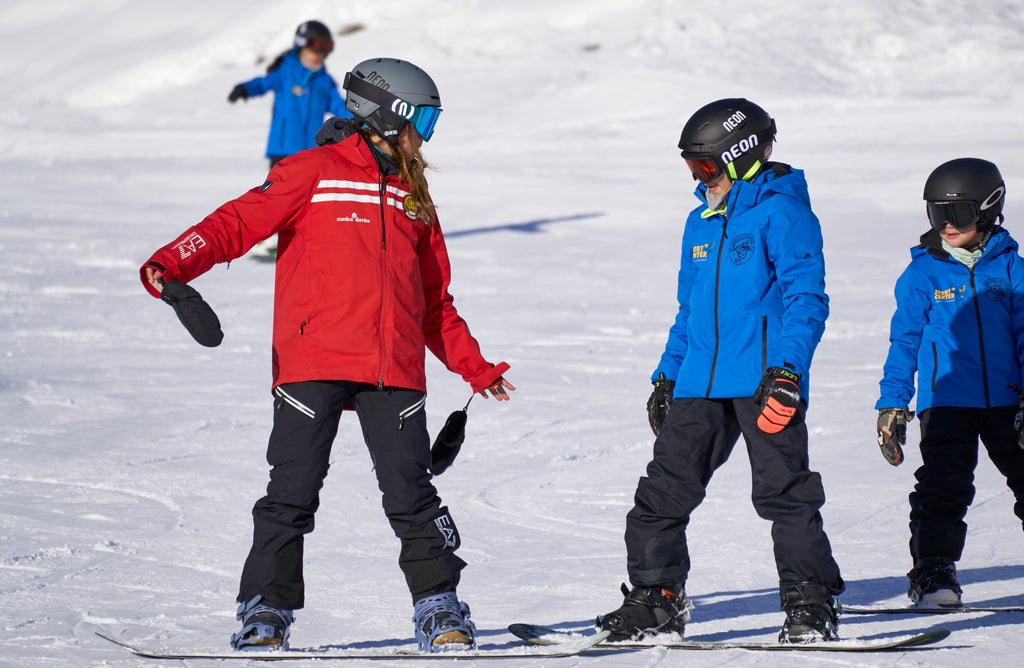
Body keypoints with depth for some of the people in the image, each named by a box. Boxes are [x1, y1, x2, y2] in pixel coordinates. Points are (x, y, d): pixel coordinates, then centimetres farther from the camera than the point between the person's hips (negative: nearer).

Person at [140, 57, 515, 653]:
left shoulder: (414, 199, 22)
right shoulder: (314, 173, 5)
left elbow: (434, 303, 28)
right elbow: (240, 222, -5)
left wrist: (474, 368, 24)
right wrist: (176, 262, -21)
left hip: (394, 371, 4)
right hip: (313, 361, -4)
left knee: (411, 492, -1)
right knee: (293, 491, -4)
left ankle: (440, 609, 10)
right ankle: (266, 611, 6)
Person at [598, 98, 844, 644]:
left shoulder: (781, 214, -6)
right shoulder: (701, 222, 19)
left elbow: (806, 299, -12)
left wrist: (787, 369, -21)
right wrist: (666, 376, 23)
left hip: (762, 382, -7)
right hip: (699, 384, 7)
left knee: (784, 491, -6)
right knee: (662, 491, 4)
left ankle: (810, 604, 1)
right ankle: (656, 600, 13)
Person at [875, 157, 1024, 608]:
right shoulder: (922, 274, 3)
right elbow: (905, 341, 6)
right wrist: (892, 404, 2)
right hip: (945, 398, -2)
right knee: (944, 485, -11)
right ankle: (933, 571, -7)